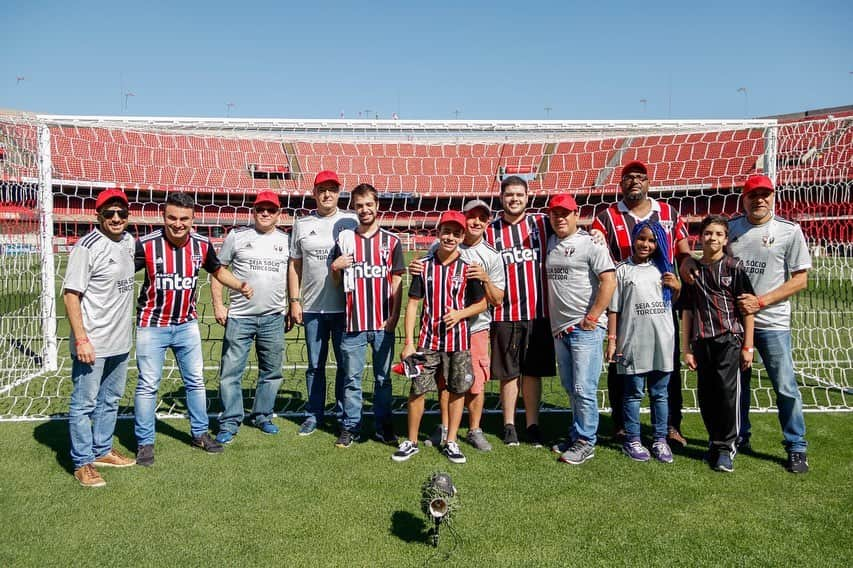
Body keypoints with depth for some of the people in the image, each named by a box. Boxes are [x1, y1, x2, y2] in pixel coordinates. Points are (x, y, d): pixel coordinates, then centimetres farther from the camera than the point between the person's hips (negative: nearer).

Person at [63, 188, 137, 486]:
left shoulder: (128, 240, 6)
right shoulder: (87, 247, -16)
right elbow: (70, 294, -17)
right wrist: (81, 339, -21)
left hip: (120, 342, 8)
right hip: (92, 344, -8)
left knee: (111, 400, 19)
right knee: (84, 404, 3)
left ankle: (102, 450, 35)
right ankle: (82, 463, 16)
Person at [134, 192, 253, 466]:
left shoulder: (202, 245, -7)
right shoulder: (146, 244, -18)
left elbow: (218, 270, 12)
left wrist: (240, 286, -4)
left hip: (186, 324, 4)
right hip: (152, 325, -3)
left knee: (196, 381, 12)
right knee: (148, 385, 1)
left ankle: (199, 433, 29)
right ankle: (144, 443, 17)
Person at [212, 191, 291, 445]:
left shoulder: (286, 240, 8)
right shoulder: (237, 236, 2)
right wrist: (218, 305, -2)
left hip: (274, 319, 2)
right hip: (239, 317, -2)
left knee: (271, 371, 11)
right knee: (231, 371, -1)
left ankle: (262, 416, 26)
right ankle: (229, 423, 9)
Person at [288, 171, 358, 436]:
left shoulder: (351, 221, 1)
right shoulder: (302, 224, 7)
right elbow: (294, 265, 9)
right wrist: (294, 300, 4)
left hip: (345, 307, -2)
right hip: (312, 307, 2)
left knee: (346, 363, 7)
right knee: (315, 365, 11)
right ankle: (314, 414, 23)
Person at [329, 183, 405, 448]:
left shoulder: (391, 241, 5)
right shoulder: (344, 240, 7)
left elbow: (396, 282, 4)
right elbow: (336, 281, 13)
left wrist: (394, 317, -4)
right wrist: (335, 266, -8)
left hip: (383, 323, 0)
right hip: (354, 322, 1)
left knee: (383, 378, 9)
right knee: (351, 379, 7)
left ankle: (384, 426, 20)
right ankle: (350, 428, 18)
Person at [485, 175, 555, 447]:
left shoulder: (542, 223, 4)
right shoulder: (490, 231, 4)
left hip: (538, 312, 0)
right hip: (505, 313, 0)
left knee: (533, 372, 9)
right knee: (508, 373, 8)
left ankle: (533, 425, 21)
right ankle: (509, 425, 21)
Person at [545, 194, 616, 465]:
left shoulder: (590, 243, -7)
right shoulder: (550, 243, 12)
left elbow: (609, 281, -13)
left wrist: (592, 318, -15)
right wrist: (553, 323, 13)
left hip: (586, 328, -7)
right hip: (559, 328, 7)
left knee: (583, 389, -4)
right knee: (571, 388, 15)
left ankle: (585, 442, 8)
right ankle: (577, 435, 28)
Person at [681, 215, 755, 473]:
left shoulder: (734, 267, 1)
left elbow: (747, 308, 1)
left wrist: (748, 346, -3)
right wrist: (687, 349, 9)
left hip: (729, 338, -3)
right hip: (701, 342, 3)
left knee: (727, 390, -7)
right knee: (706, 394, 7)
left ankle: (726, 447, 6)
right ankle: (715, 441, 24)